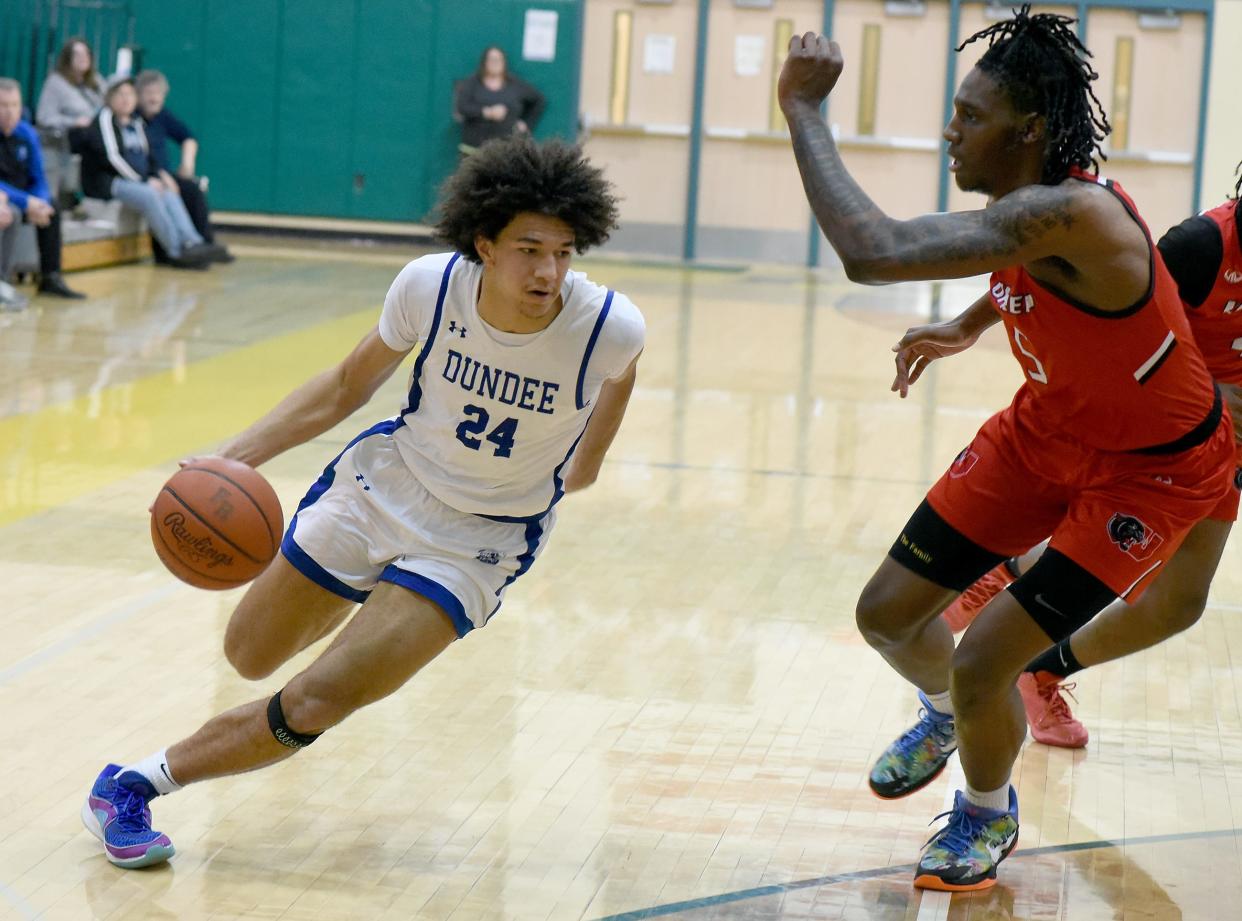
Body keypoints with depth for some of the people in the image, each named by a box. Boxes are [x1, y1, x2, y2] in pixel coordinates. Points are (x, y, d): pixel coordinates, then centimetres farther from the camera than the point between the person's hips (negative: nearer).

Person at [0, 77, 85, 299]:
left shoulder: (27, 133, 0)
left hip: (23, 199, 6)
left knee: (51, 209, -13)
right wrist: (26, 203, -29)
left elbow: (38, 179, 4)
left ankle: (51, 278, -10)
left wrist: (38, 203, -18)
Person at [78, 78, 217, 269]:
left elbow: (147, 158, 23)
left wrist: (159, 175, 1)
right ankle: (177, 251, -31)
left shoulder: (136, 124, 19)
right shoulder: (105, 119, -4)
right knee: (149, 195, -30)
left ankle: (192, 242, -34)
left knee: (170, 194, -19)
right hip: (105, 183, -7)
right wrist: (144, 180, -15)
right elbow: (110, 157, -14)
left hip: (135, 181, 7)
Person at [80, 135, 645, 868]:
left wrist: (582, 465, 14)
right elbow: (348, 386, -3)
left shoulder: (611, 327, -27)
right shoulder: (431, 286, -22)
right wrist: (235, 457, -12)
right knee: (250, 658, 18)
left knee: (316, 703, -15)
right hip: (384, 482, 3)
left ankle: (139, 783, 4)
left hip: (479, 541, -2)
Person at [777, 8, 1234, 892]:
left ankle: (988, 814, 22)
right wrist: (968, 328, 16)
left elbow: (872, 251, -48)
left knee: (980, 664, -11)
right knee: (889, 612, 7)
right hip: (1046, 430, 8)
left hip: (1151, 471, -8)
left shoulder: (1069, 214, -39)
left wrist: (803, 108, -40)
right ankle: (947, 714, 43)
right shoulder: (1032, 205, -10)